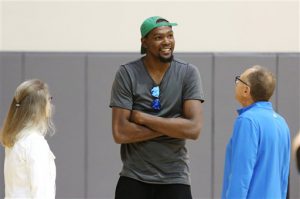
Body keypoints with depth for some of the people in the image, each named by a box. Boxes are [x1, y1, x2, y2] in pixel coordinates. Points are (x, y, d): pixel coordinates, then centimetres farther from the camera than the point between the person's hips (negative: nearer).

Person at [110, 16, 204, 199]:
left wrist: (143, 118, -13)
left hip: (175, 181, 0)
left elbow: (194, 129, -14)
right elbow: (120, 133, -12)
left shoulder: (188, 73, -2)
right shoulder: (127, 74, -4)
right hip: (134, 179, 0)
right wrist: (173, 126, -14)